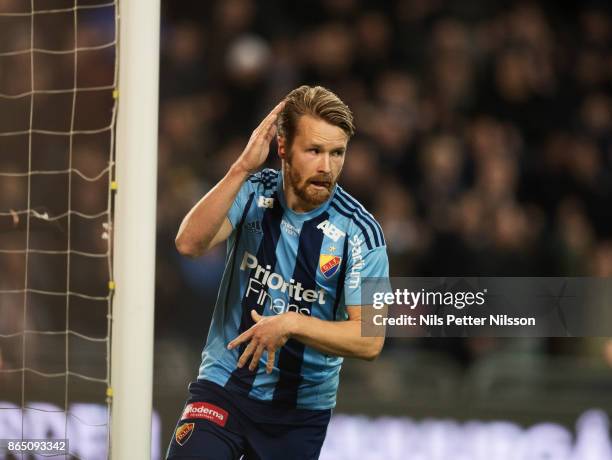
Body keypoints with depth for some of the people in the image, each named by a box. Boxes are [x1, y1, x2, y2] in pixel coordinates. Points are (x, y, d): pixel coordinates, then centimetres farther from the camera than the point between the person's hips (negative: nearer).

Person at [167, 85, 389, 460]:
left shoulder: (360, 232, -12)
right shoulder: (253, 193, -5)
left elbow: (370, 341, -16)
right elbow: (190, 244, -22)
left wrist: (291, 324, -29)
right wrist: (242, 168, -28)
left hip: (301, 406, 0)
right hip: (224, 385, 0)